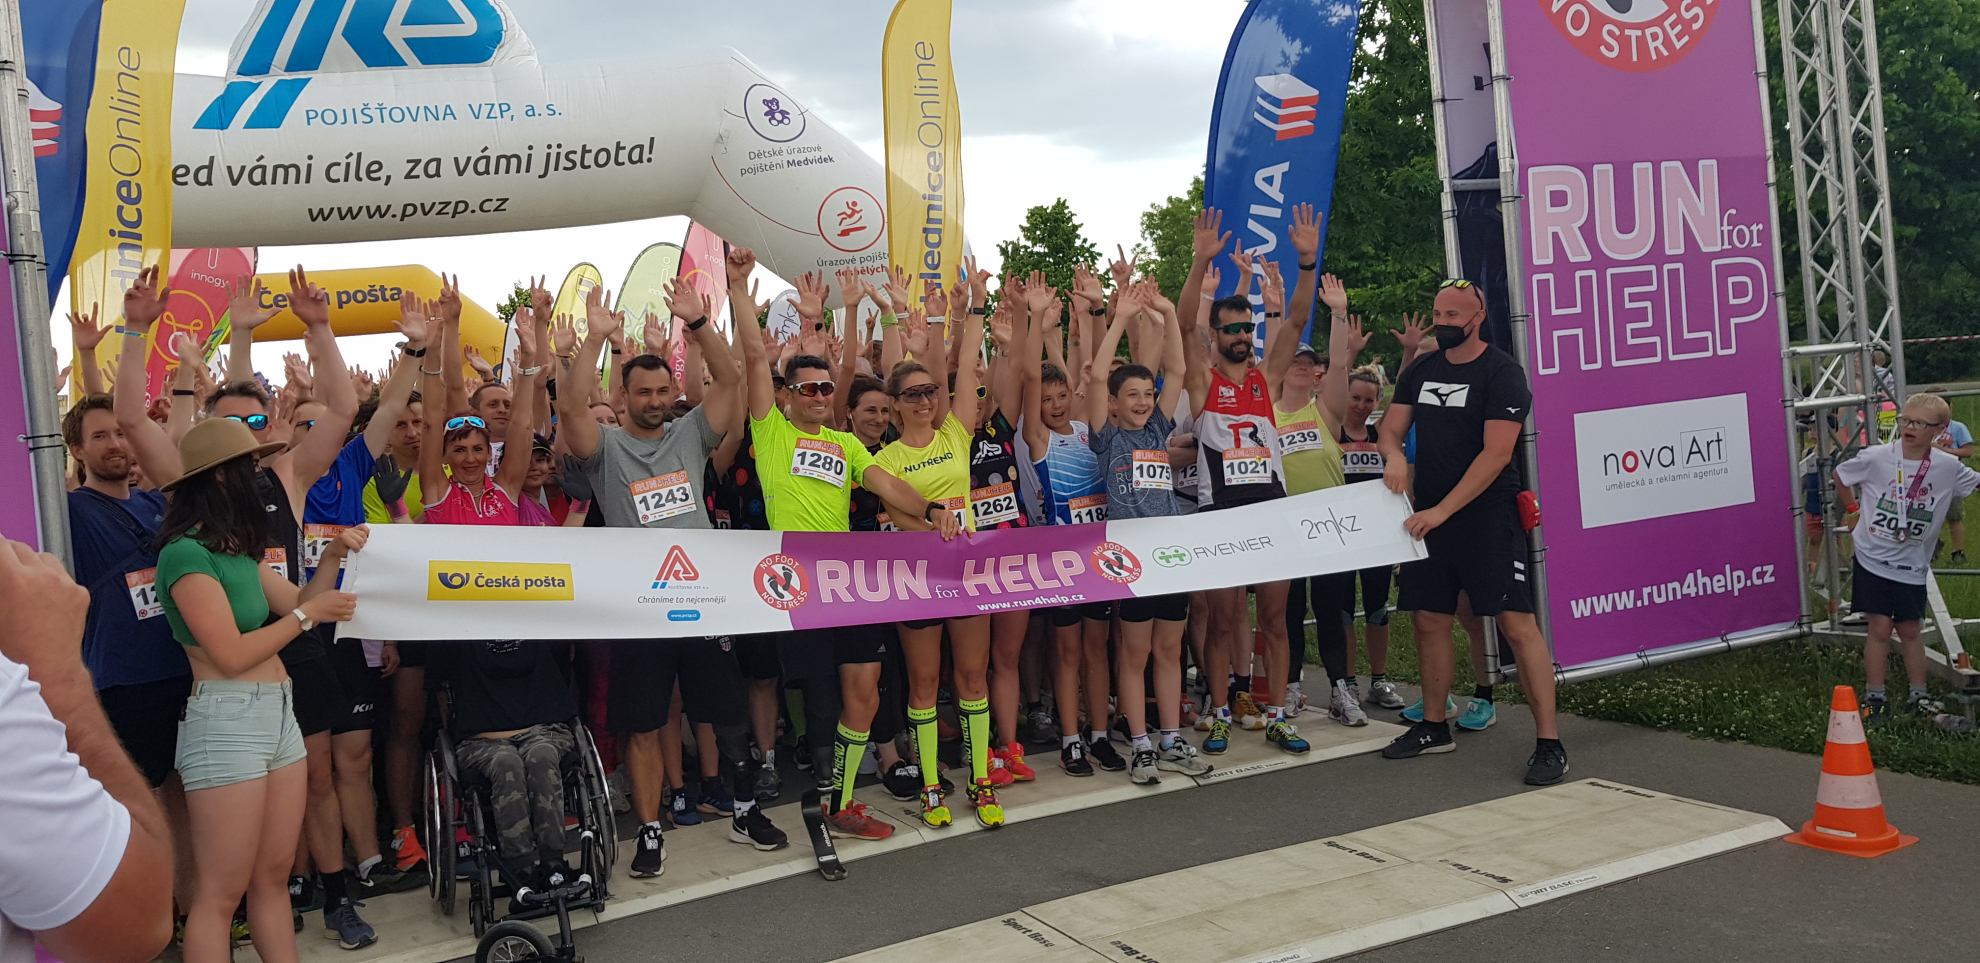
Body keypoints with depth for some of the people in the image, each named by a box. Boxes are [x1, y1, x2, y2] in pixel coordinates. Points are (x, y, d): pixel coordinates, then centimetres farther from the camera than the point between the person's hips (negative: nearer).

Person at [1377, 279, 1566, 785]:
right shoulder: (1421, 371, 13)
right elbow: (1390, 428, 13)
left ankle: (1549, 743, -8)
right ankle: (1433, 727, 24)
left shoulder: (1501, 373, -8)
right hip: (1428, 513, 7)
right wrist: (1394, 455, -12)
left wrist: (1442, 510, -20)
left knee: (1516, 623, -11)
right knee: (1429, 619, 10)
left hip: (1487, 513, -6)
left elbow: (1496, 453, -16)